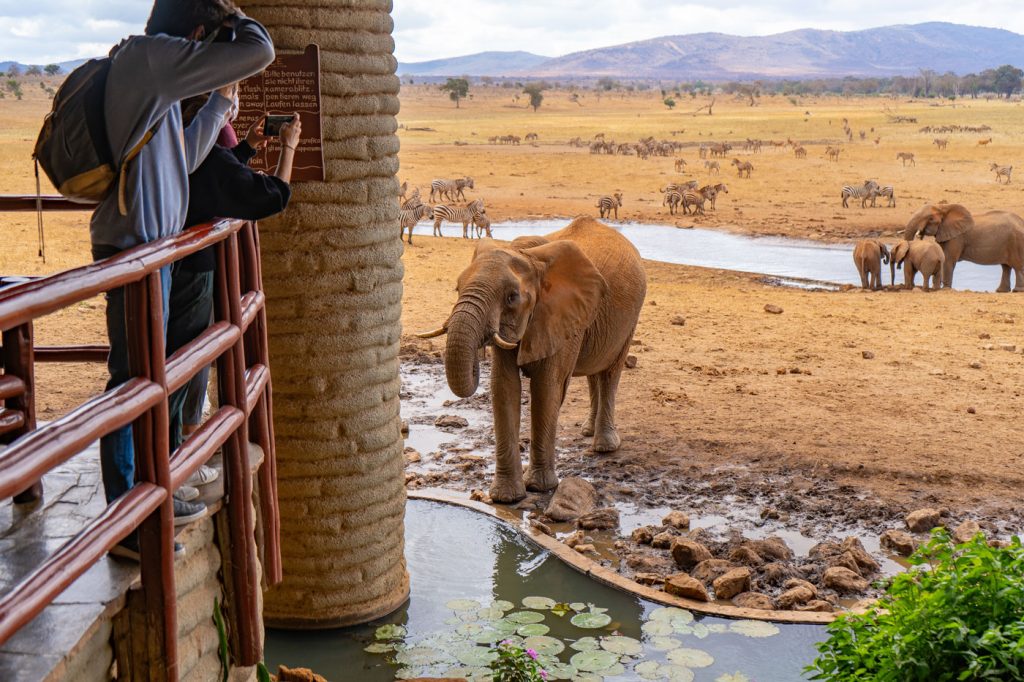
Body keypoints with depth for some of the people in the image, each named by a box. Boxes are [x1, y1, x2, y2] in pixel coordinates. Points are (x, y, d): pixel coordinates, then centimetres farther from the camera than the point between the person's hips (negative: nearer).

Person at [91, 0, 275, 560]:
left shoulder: (150, 69, 18)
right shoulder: (149, 55, -12)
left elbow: (182, 158, 25)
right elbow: (258, 51, -17)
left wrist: (222, 100, 25)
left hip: (148, 244, 10)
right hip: (134, 245, -10)